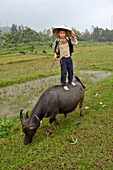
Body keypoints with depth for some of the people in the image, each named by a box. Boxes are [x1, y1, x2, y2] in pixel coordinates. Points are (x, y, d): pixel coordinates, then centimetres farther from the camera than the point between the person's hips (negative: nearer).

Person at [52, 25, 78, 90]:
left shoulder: (68, 40, -1)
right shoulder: (57, 42, -3)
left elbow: (75, 43, -4)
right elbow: (55, 48, 12)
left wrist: (73, 36, -10)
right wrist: (56, 54, 2)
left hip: (69, 58, 3)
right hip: (62, 59, -3)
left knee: (71, 70, 13)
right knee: (64, 72, -4)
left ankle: (70, 81, 36)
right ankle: (64, 84, 9)